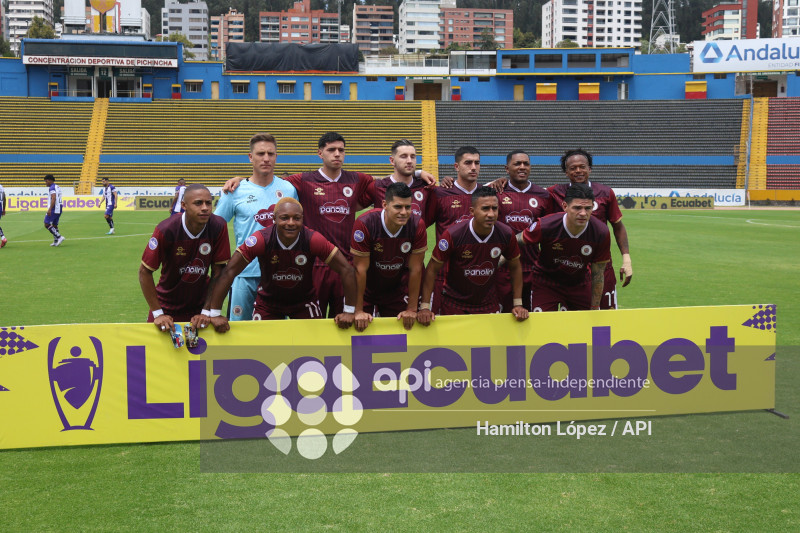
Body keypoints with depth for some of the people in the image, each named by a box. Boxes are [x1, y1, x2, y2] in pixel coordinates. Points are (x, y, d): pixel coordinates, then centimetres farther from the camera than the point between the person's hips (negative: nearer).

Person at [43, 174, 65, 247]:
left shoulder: (52, 188, -11)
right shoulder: (58, 187, 18)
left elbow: (53, 199, -23)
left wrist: (49, 209, -29)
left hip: (53, 209, -10)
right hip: (59, 209, 10)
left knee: (47, 224, -9)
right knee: (54, 225, 14)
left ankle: (59, 237, -15)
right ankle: (56, 241, 14)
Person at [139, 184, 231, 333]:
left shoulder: (218, 227, -16)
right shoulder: (166, 230, -21)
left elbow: (218, 272, -9)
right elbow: (145, 271, -14)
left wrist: (207, 312, -13)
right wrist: (158, 314, -15)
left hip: (201, 303, 1)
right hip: (167, 304, -1)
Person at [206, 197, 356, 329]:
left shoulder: (313, 240, -24)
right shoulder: (261, 240, -25)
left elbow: (346, 270, -19)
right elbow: (230, 272, -23)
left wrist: (349, 311, -19)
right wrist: (214, 313, -25)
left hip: (305, 301, 0)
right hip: (268, 302, 0)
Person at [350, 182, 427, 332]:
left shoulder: (417, 225, -21)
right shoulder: (365, 224, -29)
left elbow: (416, 269, -13)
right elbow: (360, 269, -23)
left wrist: (412, 309, -10)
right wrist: (358, 311, -20)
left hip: (397, 289, 2)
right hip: (366, 288, -2)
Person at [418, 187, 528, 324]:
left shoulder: (506, 234, -12)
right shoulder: (453, 235, -22)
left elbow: (515, 267, 4)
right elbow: (432, 269, -13)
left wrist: (518, 304, 1)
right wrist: (424, 307, -16)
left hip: (488, 302, 3)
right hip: (454, 303, -2)